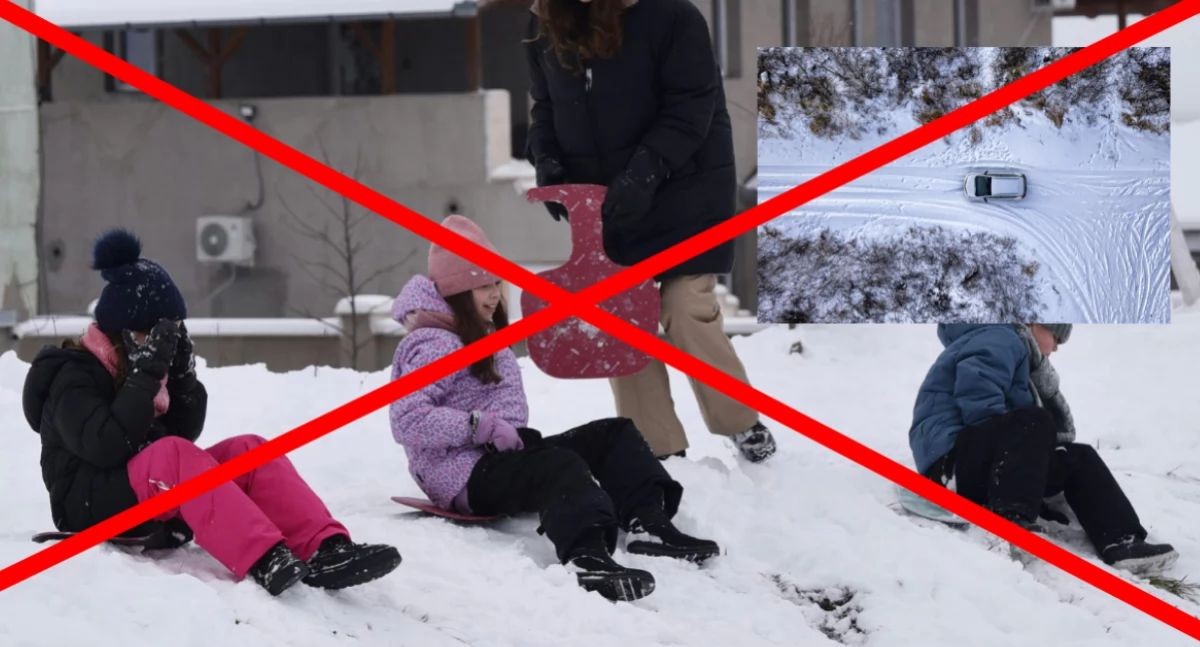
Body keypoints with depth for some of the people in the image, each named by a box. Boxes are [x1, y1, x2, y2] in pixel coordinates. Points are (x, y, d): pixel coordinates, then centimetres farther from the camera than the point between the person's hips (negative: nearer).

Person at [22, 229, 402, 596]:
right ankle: (265, 562, -54)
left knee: (249, 451, -13)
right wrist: (147, 374, -24)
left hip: (151, 491, 8)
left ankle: (325, 552, -34)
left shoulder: (135, 363, 14)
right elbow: (105, 447, -25)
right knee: (173, 454, -36)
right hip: (91, 503, -8)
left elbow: (184, 432, 12)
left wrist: (182, 371, -3)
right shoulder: (75, 376, -10)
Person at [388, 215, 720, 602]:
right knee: (560, 466, -38)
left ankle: (650, 525, -16)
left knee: (613, 435, 5)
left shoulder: (481, 336, 20)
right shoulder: (436, 346, -13)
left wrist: (514, 435, 9)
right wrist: (483, 426, -25)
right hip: (465, 477, -11)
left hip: (500, 455, 11)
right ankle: (588, 558, -65)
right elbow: (407, 420, -25)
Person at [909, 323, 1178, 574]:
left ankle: (1121, 543, -5)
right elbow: (978, 408, -22)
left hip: (980, 470, 11)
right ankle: (1011, 520, -39)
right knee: (1033, 422, -30)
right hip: (951, 460, -11)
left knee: (1078, 458, 10)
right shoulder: (999, 341, -6)